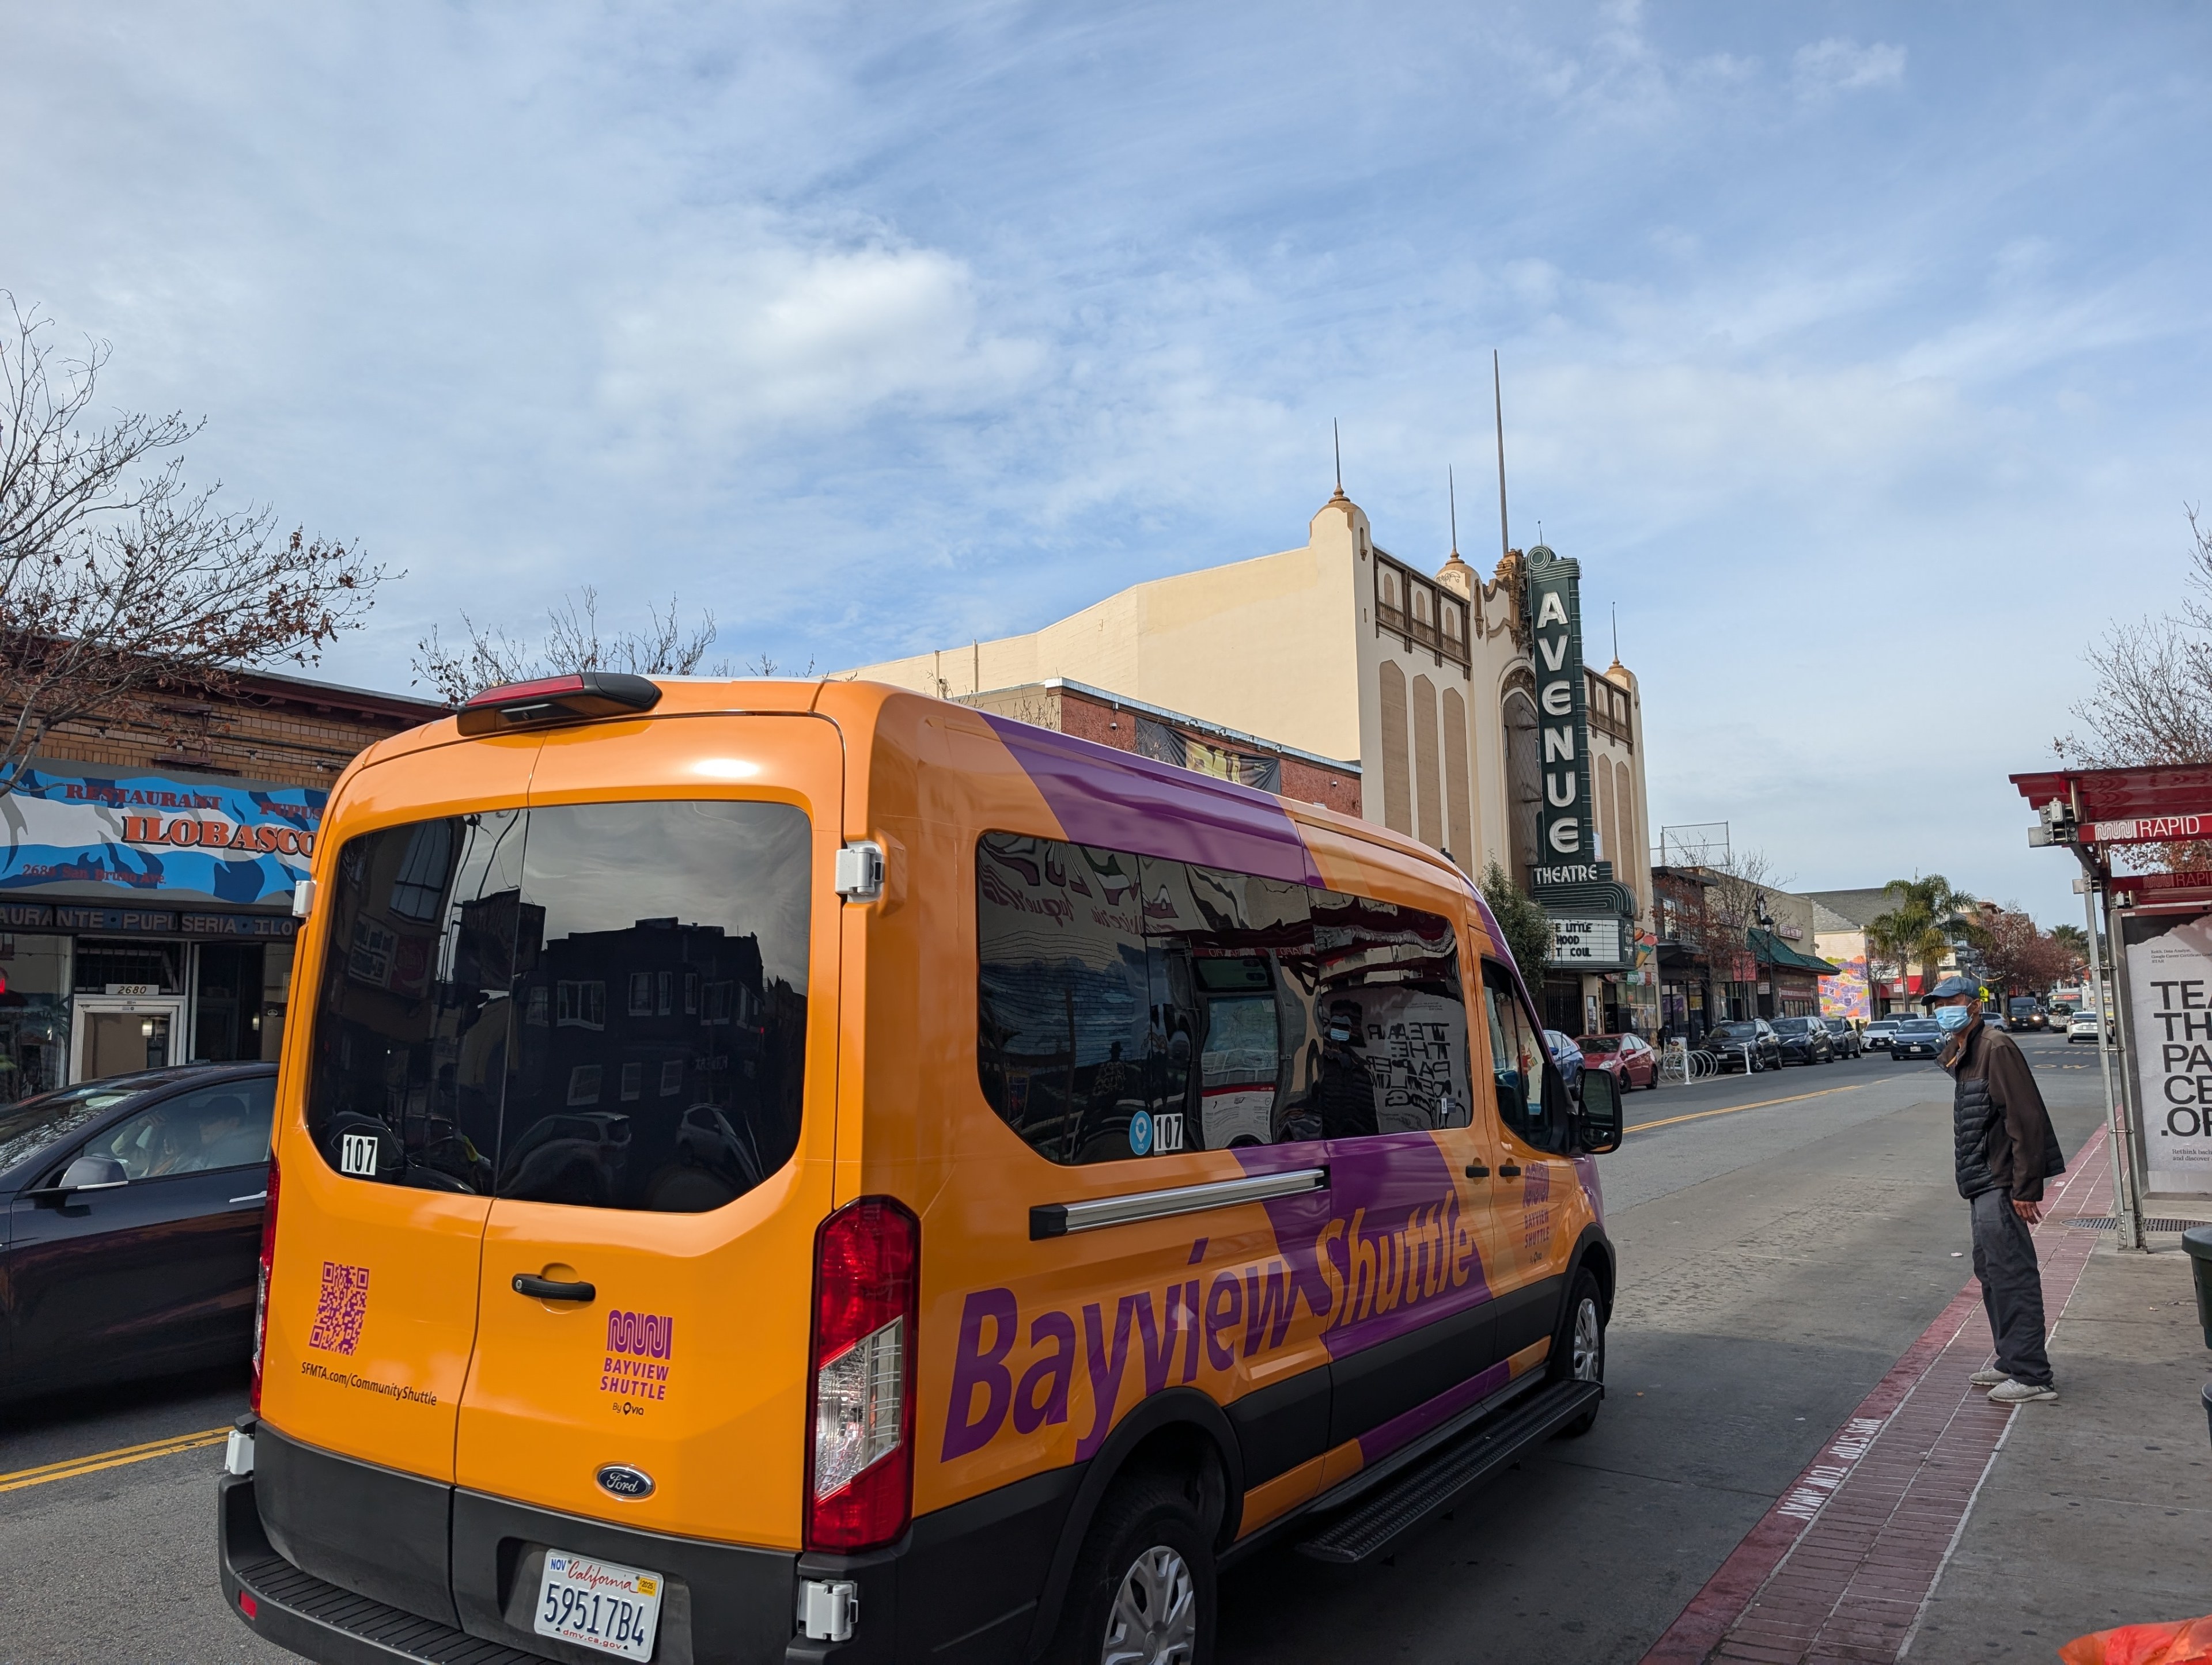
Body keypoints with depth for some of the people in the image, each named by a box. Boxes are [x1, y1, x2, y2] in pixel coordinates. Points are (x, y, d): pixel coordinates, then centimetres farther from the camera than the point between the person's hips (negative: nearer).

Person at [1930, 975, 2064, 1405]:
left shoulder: (1996, 1047, -15)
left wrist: (2026, 1187, -21)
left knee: (2011, 1273, -7)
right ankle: (2011, 1362, 27)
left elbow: (2026, 1119, -20)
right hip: (1983, 1182, 10)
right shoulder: (1962, 1055, 16)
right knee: (1991, 1271, 17)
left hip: (2000, 1184, -10)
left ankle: (2031, 1376, -1)